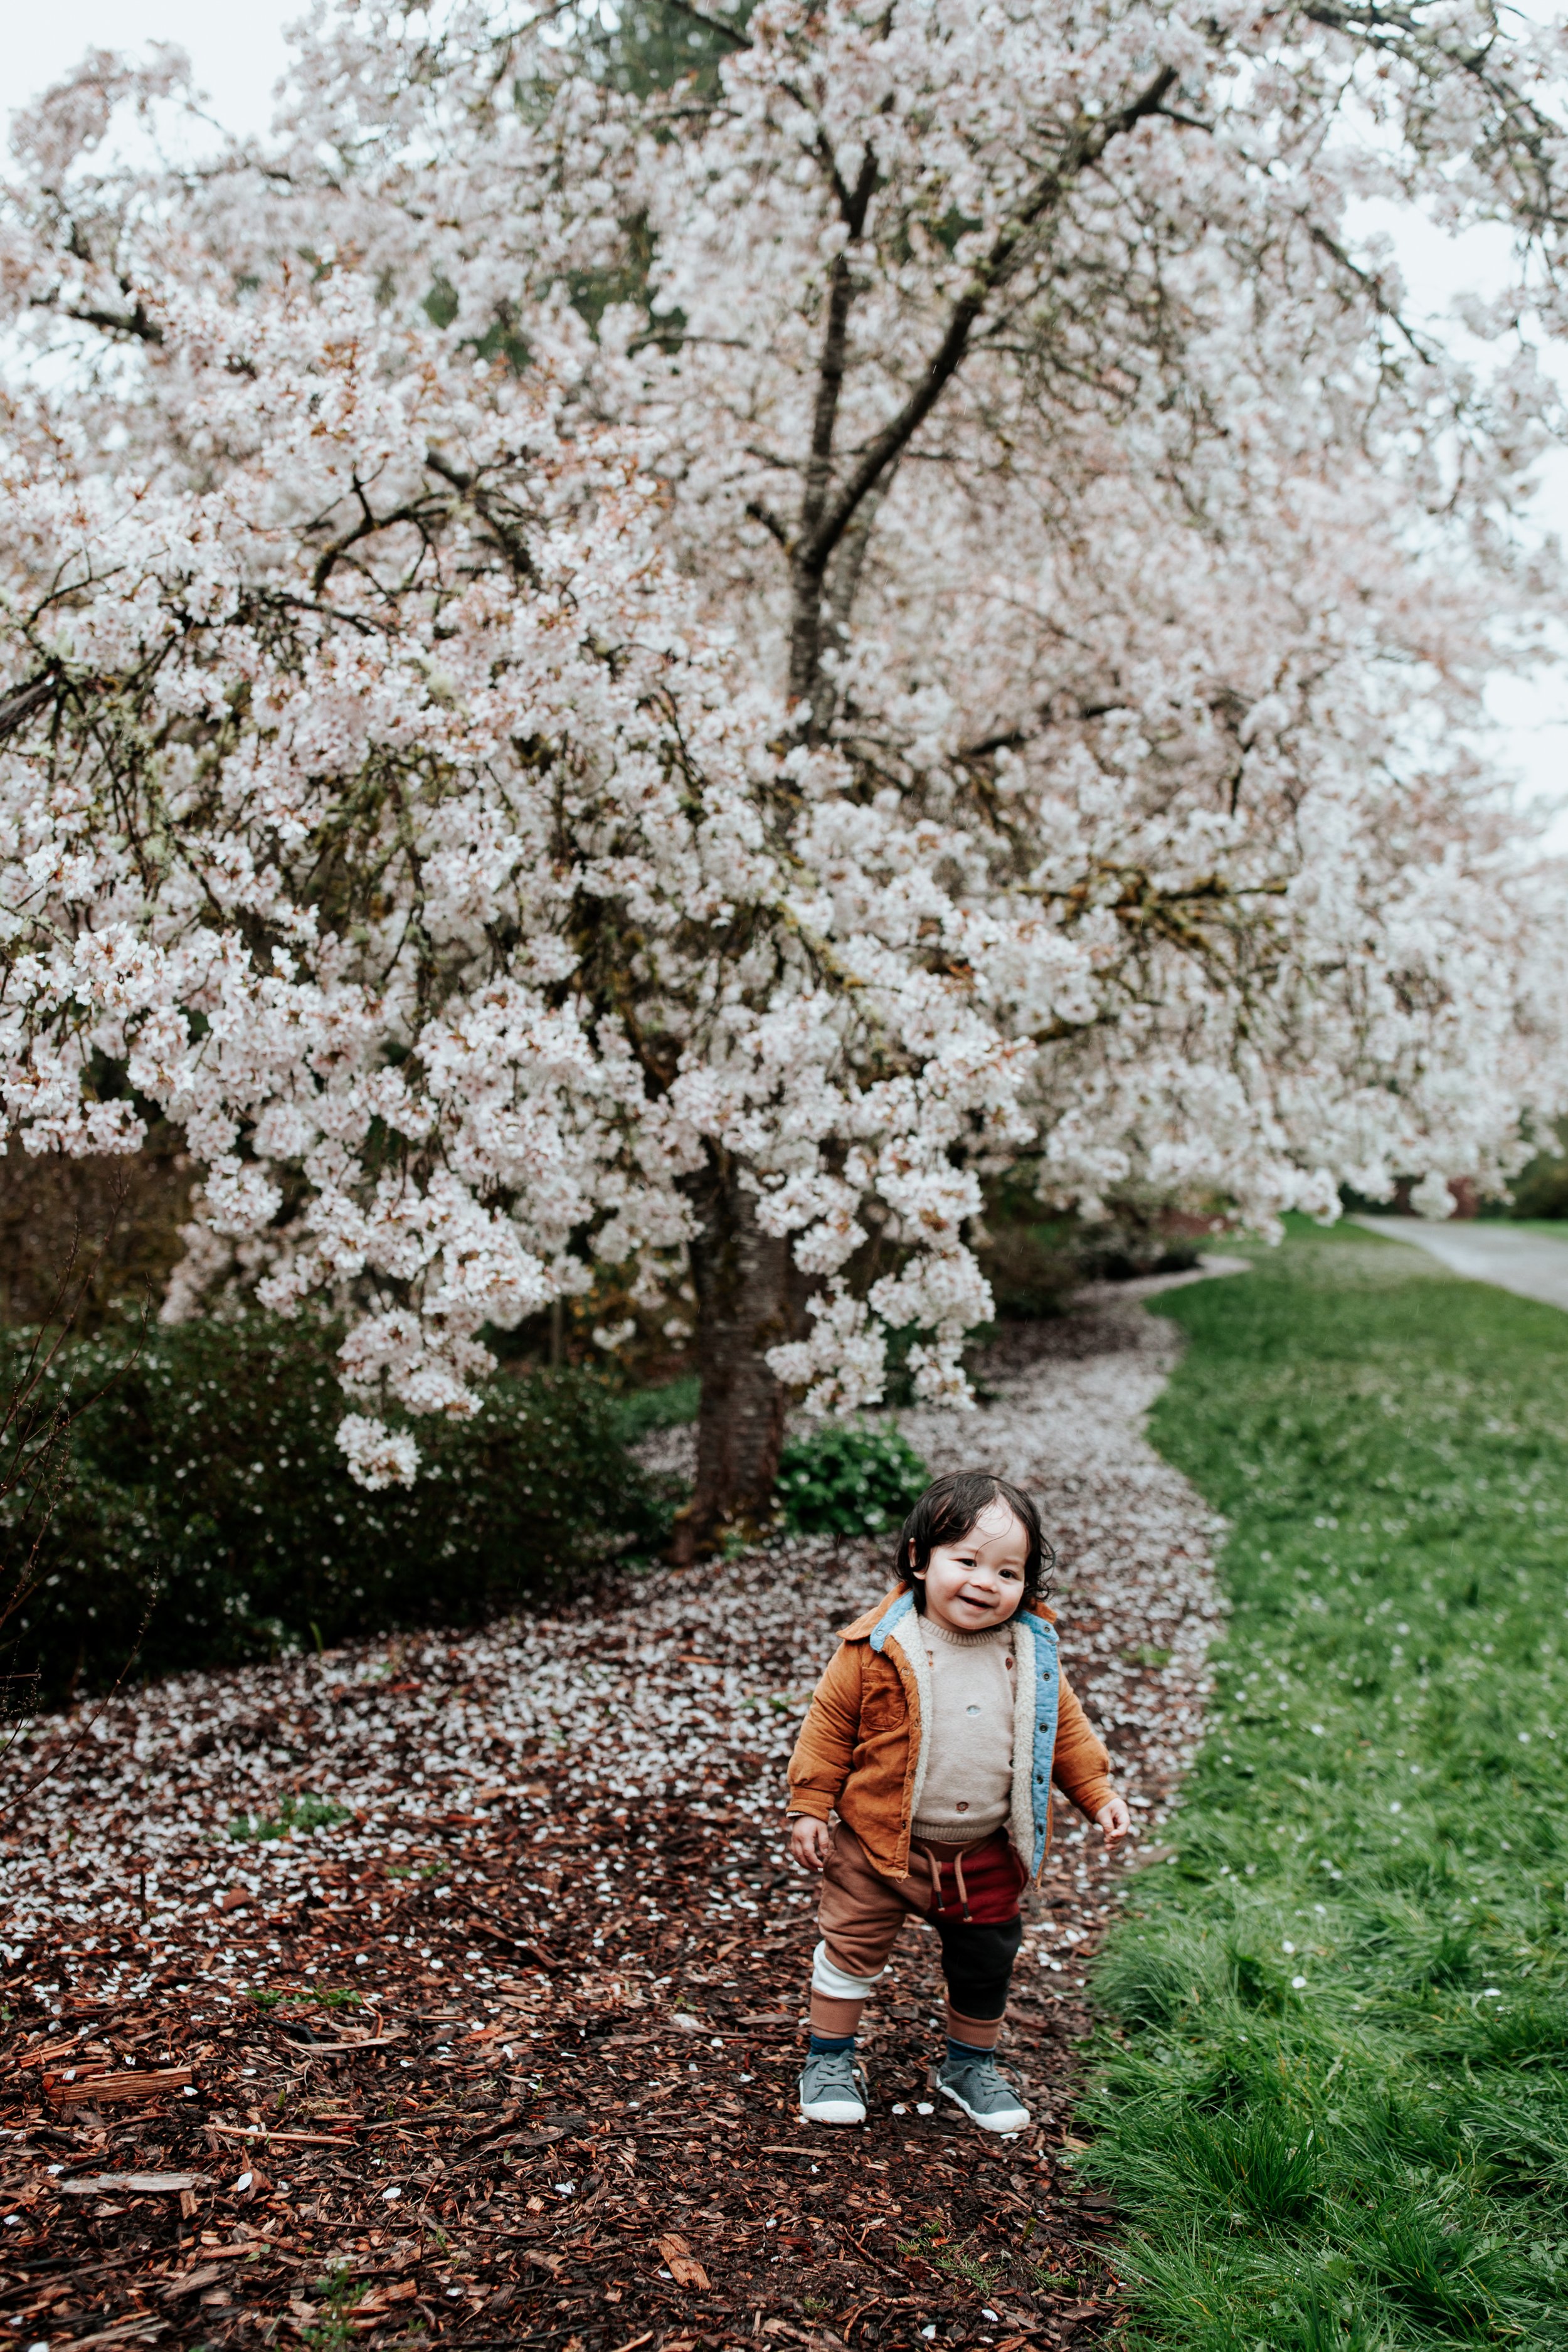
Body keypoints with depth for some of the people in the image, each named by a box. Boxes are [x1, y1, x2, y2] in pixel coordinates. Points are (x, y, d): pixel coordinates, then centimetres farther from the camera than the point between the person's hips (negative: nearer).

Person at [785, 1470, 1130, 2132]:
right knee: (852, 1947, 9)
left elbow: (1063, 1728, 7)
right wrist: (809, 1806, -8)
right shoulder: (880, 1648, -18)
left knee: (986, 1964, 17)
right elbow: (830, 1722, -9)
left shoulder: (1030, 1654, -7)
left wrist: (1099, 1792, 2)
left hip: (985, 1853, 3)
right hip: (879, 1842, -3)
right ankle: (829, 2058, 31)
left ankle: (971, 2064, 41)